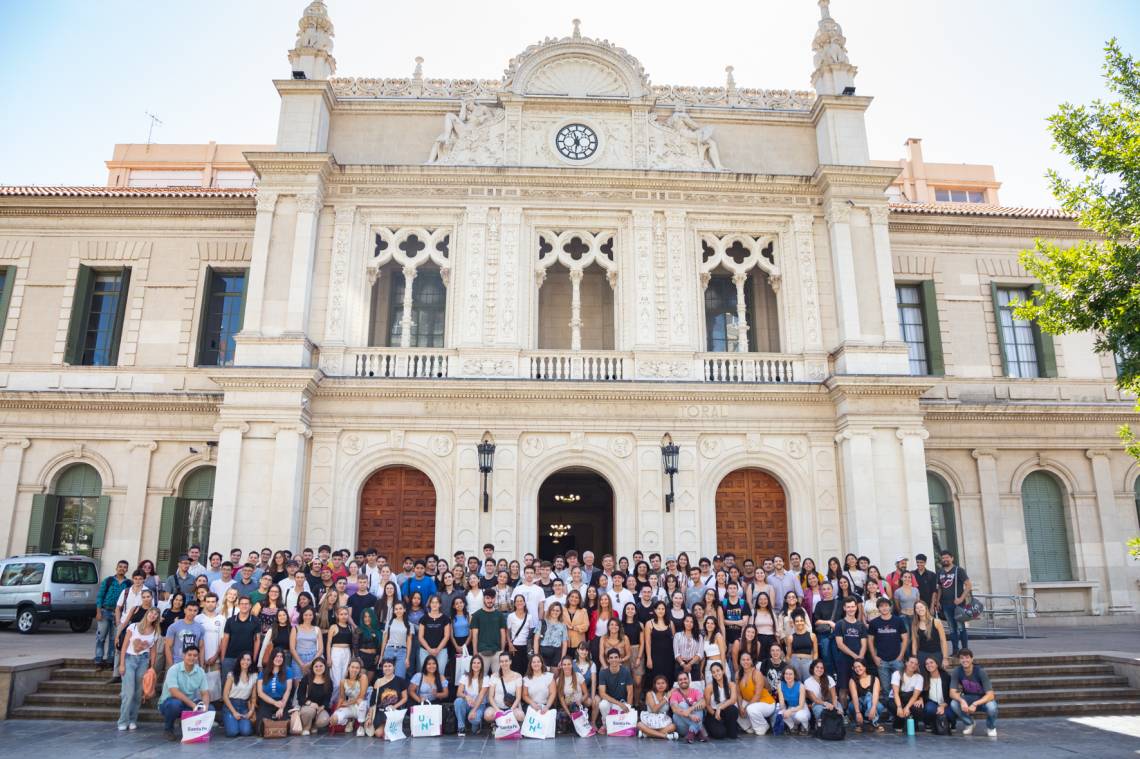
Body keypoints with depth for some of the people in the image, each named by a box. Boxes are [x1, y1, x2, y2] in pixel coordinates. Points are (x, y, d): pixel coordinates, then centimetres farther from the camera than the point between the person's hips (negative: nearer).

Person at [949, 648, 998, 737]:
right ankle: (969, 723, 5)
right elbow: (952, 693, -19)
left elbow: (990, 695, -28)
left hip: (983, 699, -2)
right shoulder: (957, 672, -17)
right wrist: (962, 701, -40)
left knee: (992, 707, -36)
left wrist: (975, 704, -40)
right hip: (968, 698, 2)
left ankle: (991, 727, 1)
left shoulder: (980, 672, -25)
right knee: (954, 704, -28)